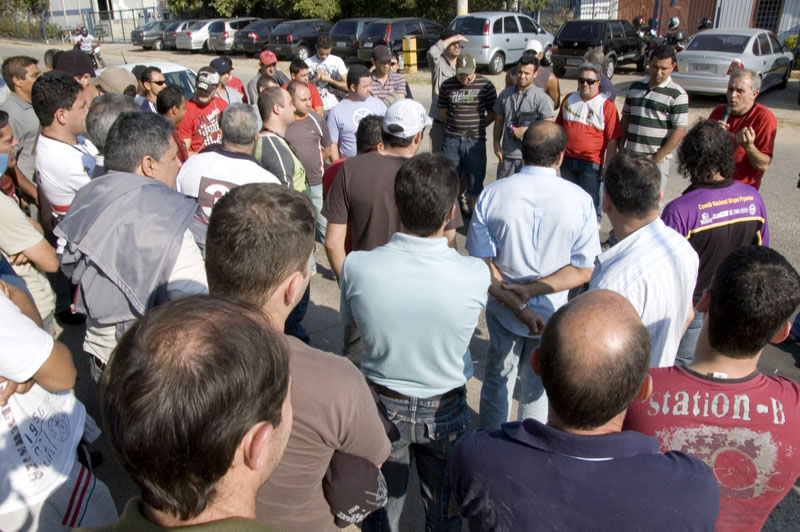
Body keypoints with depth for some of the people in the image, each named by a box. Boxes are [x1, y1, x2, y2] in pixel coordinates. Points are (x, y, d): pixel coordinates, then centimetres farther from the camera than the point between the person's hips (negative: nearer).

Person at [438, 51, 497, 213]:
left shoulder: (485, 85, -3)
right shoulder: (447, 85, 2)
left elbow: (493, 113, 4)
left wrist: (477, 127, 0)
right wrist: (454, 127, 7)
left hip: (475, 140, -2)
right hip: (451, 139, 2)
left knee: (475, 178, 4)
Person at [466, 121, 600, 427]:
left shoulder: (492, 194, -14)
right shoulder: (580, 200, -15)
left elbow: (482, 265, -16)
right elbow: (583, 270, -14)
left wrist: (518, 305, -17)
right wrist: (533, 289, -18)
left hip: (502, 313, 1)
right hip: (552, 315, 0)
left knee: (497, 379, 23)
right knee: (537, 388, 22)